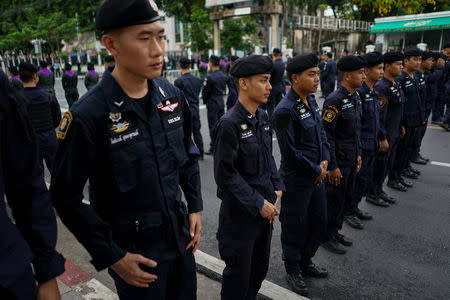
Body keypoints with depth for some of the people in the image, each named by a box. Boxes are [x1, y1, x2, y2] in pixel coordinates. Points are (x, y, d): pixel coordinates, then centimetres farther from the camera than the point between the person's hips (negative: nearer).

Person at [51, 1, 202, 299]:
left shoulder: (172, 96, -6)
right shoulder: (87, 116, -22)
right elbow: (67, 198, -14)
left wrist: (195, 207, 5)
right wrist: (111, 257, -12)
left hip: (181, 235, 5)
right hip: (133, 252, -5)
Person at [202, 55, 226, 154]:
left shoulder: (210, 77, -17)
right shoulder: (223, 75, 5)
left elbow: (205, 91, -11)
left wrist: (205, 101, 5)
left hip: (212, 104, -7)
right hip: (221, 102, 7)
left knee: (213, 126, -1)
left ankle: (213, 148, 4)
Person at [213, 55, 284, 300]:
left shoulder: (262, 117, 4)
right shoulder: (229, 124, -21)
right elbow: (225, 174, -20)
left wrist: (277, 186, 3)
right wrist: (258, 204, -18)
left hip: (265, 208, 8)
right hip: (240, 213, -7)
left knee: (260, 267, 23)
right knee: (238, 273, 12)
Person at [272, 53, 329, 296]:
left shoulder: (311, 100, 5)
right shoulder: (285, 111, -22)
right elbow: (290, 151, -22)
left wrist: (324, 161, -1)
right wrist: (316, 170, -12)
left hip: (317, 176, 8)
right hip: (296, 180, -8)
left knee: (319, 221, 21)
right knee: (295, 226, 10)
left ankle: (306, 261, 44)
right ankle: (292, 271, 34)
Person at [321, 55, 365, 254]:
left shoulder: (356, 97, 8)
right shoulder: (334, 100, -21)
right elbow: (327, 135, -21)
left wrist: (358, 154, 17)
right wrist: (332, 166, -20)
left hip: (351, 160, 9)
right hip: (338, 161, -9)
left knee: (346, 198, 19)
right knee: (334, 200, 5)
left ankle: (335, 231, 37)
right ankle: (326, 237, 24)